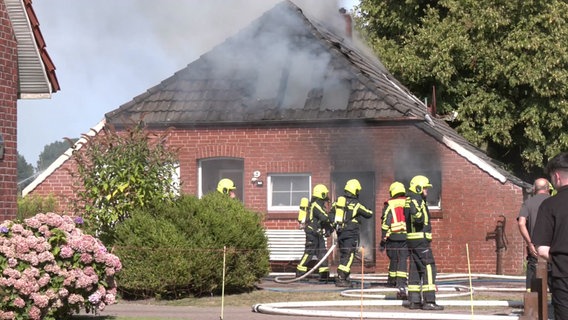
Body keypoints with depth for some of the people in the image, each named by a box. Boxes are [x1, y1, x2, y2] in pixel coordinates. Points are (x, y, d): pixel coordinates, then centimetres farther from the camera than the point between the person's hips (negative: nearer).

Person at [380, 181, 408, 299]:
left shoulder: (389, 205, 2)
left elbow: (385, 223, -3)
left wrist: (383, 240, 0)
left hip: (393, 236, -1)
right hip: (407, 236, 1)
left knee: (394, 259, 16)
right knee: (403, 261, -3)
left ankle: (392, 280, 33)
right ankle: (401, 286, -17)